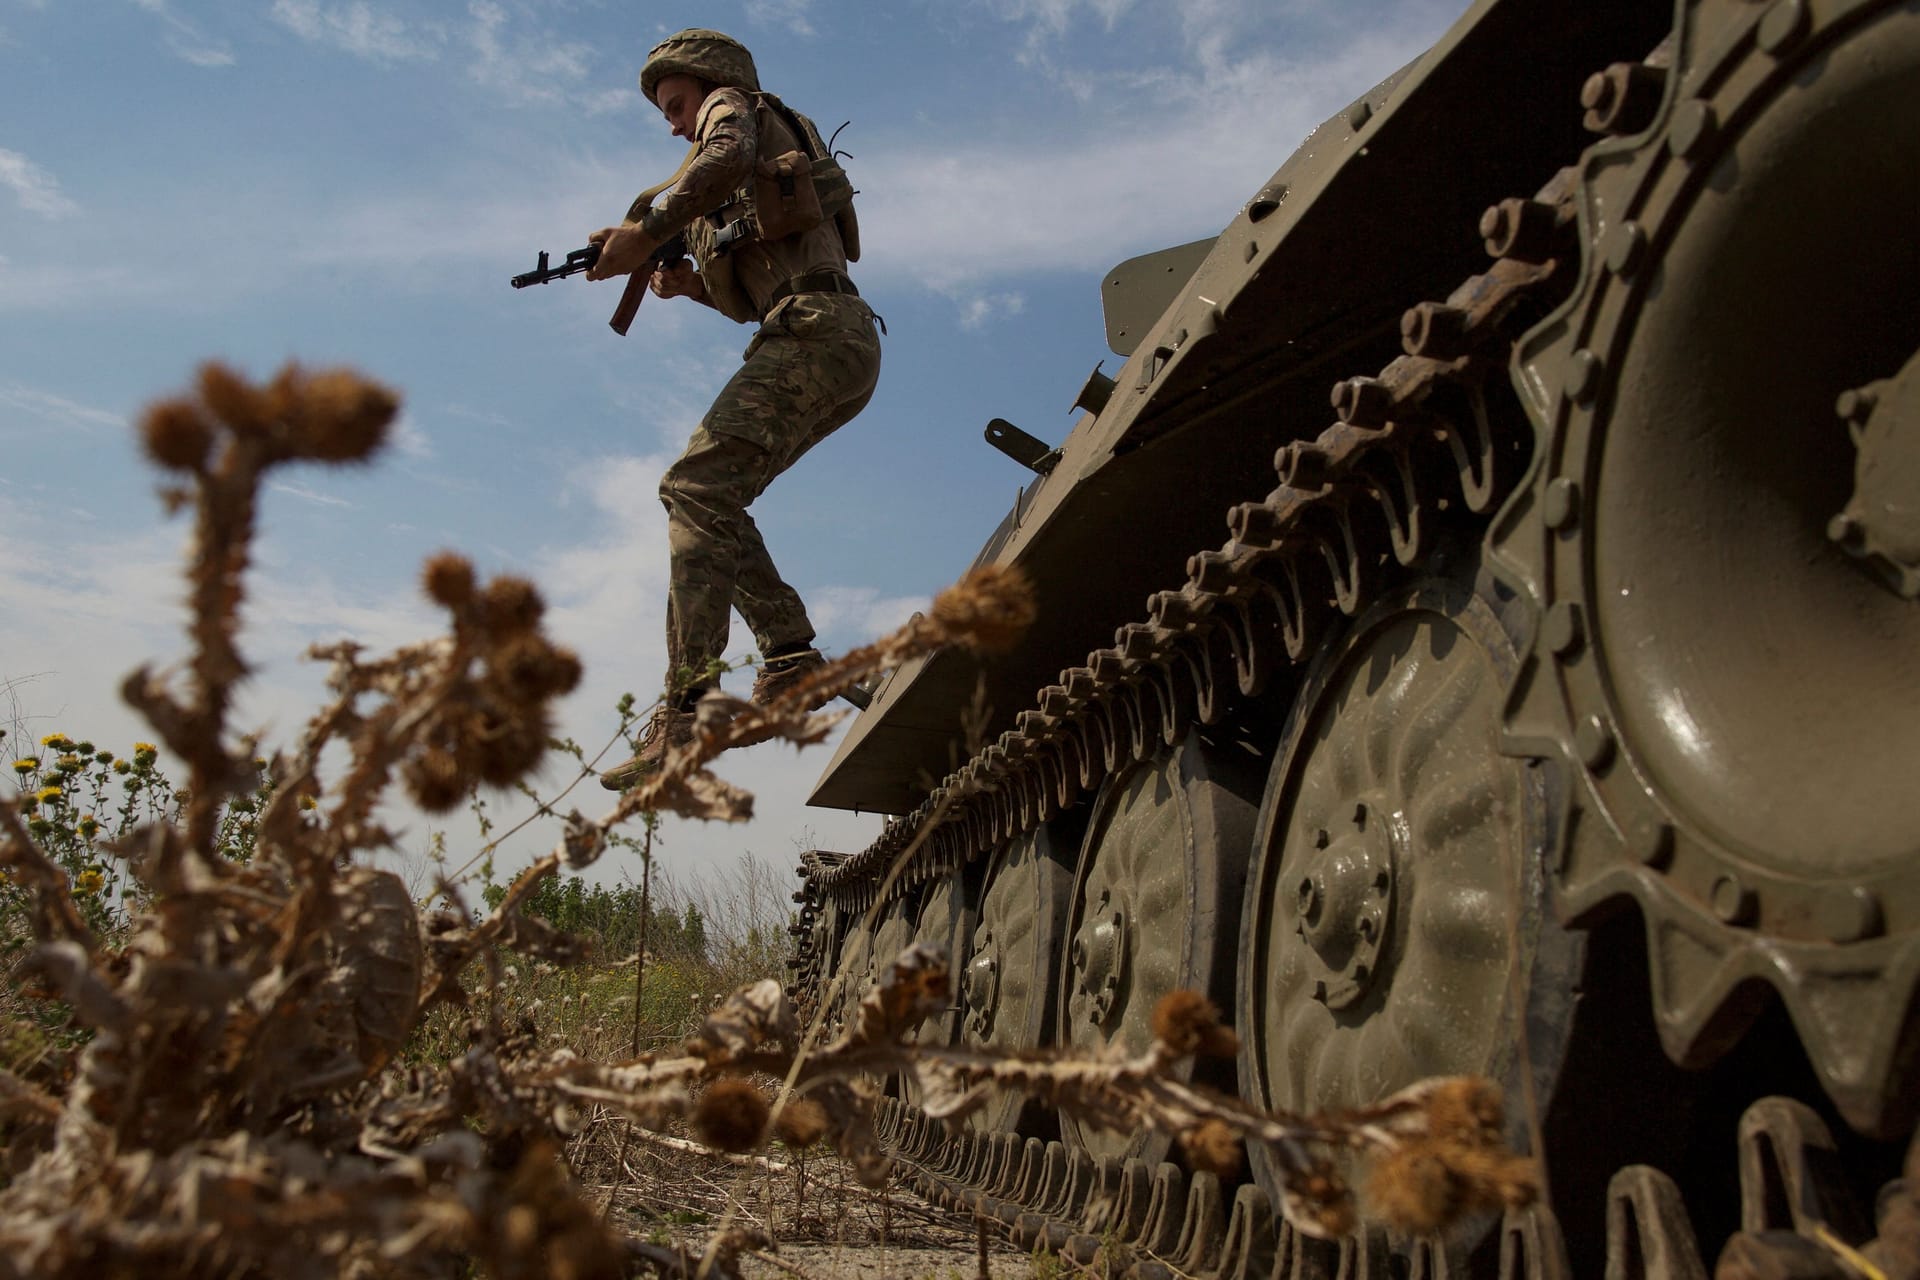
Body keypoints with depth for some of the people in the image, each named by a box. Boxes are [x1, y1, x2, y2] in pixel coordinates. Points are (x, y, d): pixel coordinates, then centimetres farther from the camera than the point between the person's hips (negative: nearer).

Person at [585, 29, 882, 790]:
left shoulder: (738, 106, 12)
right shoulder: (768, 174, 37)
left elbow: (728, 157, -15)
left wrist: (646, 231, -13)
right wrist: (694, 285, 14)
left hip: (815, 336, -10)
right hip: (841, 350, 10)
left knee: (698, 489, -20)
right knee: (701, 494, 11)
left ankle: (685, 709, -29)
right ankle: (791, 655, 1)